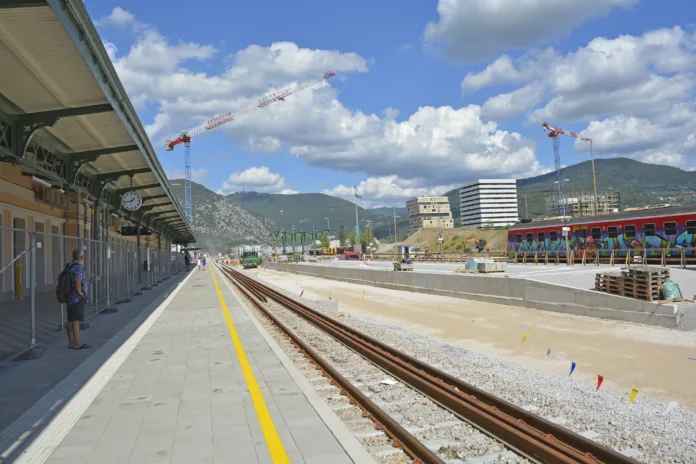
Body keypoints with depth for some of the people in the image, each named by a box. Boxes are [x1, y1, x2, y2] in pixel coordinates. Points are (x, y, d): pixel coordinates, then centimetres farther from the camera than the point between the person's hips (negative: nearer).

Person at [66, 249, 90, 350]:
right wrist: (80, 293, -13)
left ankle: (71, 343, 17)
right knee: (77, 321, -9)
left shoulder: (70, 266, 14)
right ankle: (77, 344, -8)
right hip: (77, 298, -10)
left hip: (71, 298, 10)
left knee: (70, 321, 12)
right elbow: (78, 282, -26)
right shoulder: (78, 267, -16)